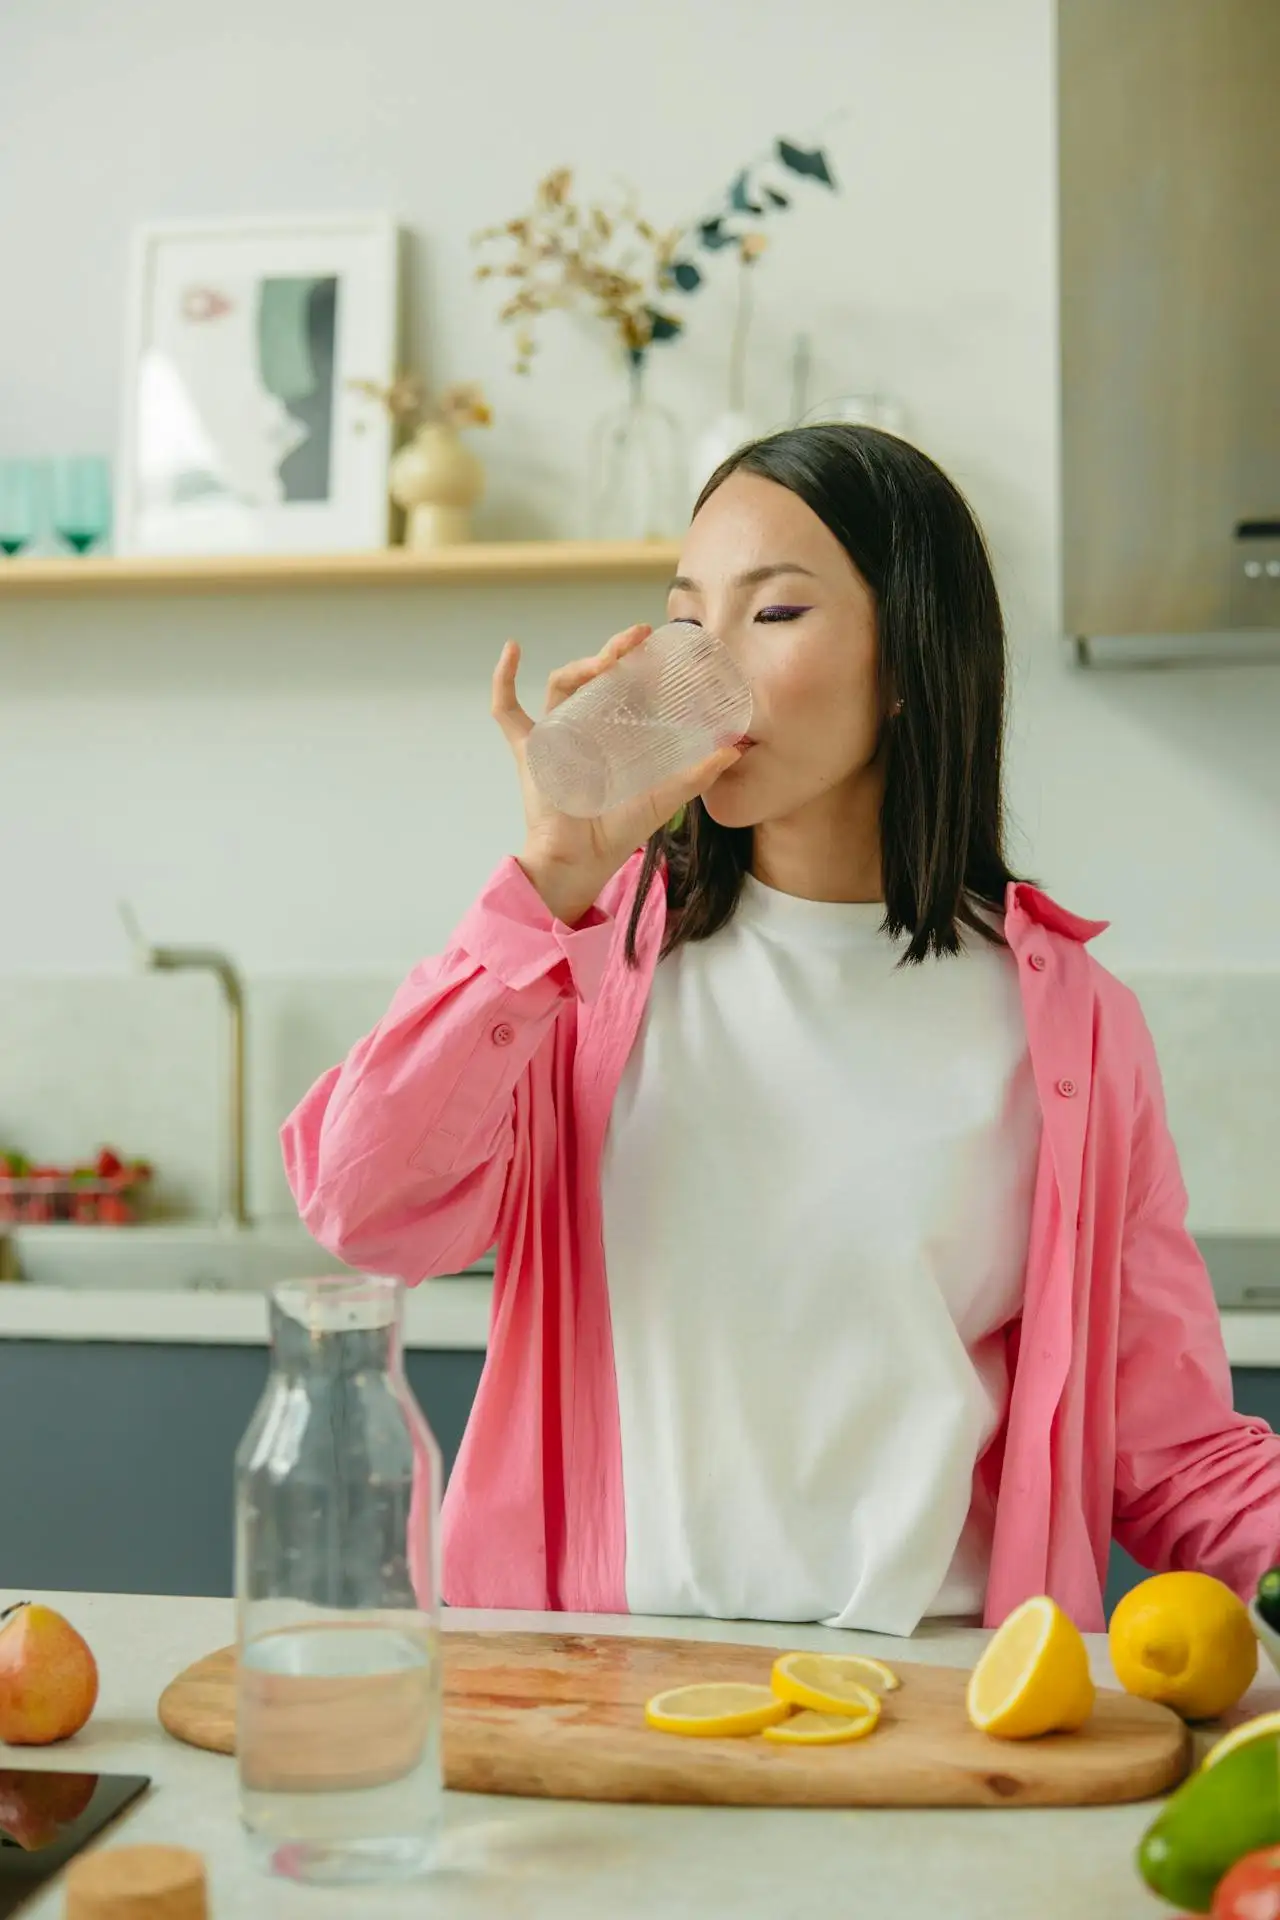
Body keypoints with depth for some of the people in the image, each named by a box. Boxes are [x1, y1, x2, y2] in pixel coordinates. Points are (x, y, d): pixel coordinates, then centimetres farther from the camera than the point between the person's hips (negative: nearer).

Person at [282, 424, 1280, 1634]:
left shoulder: (1062, 1015, 6)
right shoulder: (596, 948, 7)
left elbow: (1169, 1439, 8)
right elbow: (366, 1208, -8)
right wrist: (552, 878, -11)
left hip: (926, 1678, 0)